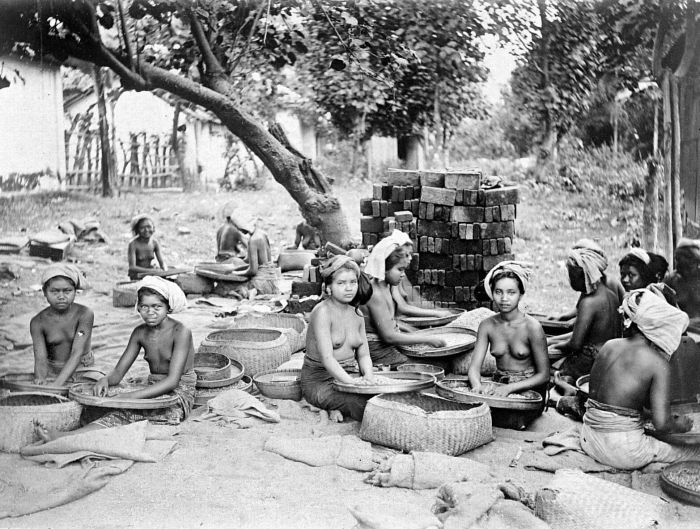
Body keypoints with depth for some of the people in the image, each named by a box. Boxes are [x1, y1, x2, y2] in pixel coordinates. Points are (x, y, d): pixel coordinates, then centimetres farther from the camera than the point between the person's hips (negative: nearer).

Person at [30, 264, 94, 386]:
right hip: (52, 372, 1)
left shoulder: (85, 314, -15)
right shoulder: (38, 322, -8)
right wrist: (41, 380, -41)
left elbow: (77, 353, -23)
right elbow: (40, 359, -17)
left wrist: (57, 385, -36)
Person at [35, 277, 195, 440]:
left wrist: (133, 395, -33)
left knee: (125, 414, -30)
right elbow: (118, 372, 7)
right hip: (155, 393, 5)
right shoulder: (140, 332, 7)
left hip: (178, 398, -5)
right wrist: (106, 380, -19)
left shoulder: (180, 332, -15)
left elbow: (172, 381, -24)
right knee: (117, 416, -26)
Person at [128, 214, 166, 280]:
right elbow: (132, 267, -22)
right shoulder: (133, 243, -18)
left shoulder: (154, 242, -4)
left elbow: (162, 263, 1)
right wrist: (151, 271, -30)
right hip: (137, 276, -4)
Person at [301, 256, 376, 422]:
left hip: (346, 376, 7)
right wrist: (352, 381, -34)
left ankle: (338, 406, -2)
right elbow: (327, 358, -22)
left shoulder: (357, 315, 9)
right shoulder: (322, 312, -14)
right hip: (319, 381, -7)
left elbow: (364, 354, 8)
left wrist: (368, 375, -14)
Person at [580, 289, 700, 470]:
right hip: (623, 452, -6)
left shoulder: (609, 346, 4)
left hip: (589, 441, 7)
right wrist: (680, 425, 6)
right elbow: (662, 424, -17)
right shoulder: (657, 363, -14)